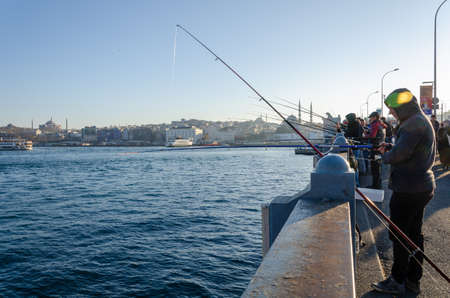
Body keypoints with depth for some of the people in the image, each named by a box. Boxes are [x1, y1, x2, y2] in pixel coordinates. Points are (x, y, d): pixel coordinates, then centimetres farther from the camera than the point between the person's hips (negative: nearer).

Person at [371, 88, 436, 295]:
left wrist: (385, 156, -4)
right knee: (414, 233, 16)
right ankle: (413, 280, 27)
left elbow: (399, 154, -25)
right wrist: (390, 148, 9)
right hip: (422, 186, 10)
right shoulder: (421, 121, 15)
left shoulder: (415, 123, -18)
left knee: (399, 235, 0)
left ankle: (397, 282, 12)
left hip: (408, 189, -10)